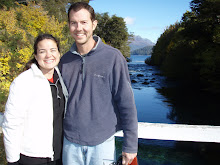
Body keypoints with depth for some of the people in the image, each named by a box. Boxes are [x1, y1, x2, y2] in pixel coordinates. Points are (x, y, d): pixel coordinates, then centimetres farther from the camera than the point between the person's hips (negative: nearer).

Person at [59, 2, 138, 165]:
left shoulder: (113, 57, -10)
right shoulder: (65, 60, 2)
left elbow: (127, 104, -8)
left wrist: (130, 145, -8)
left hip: (102, 142, -3)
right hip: (70, 143, 3)